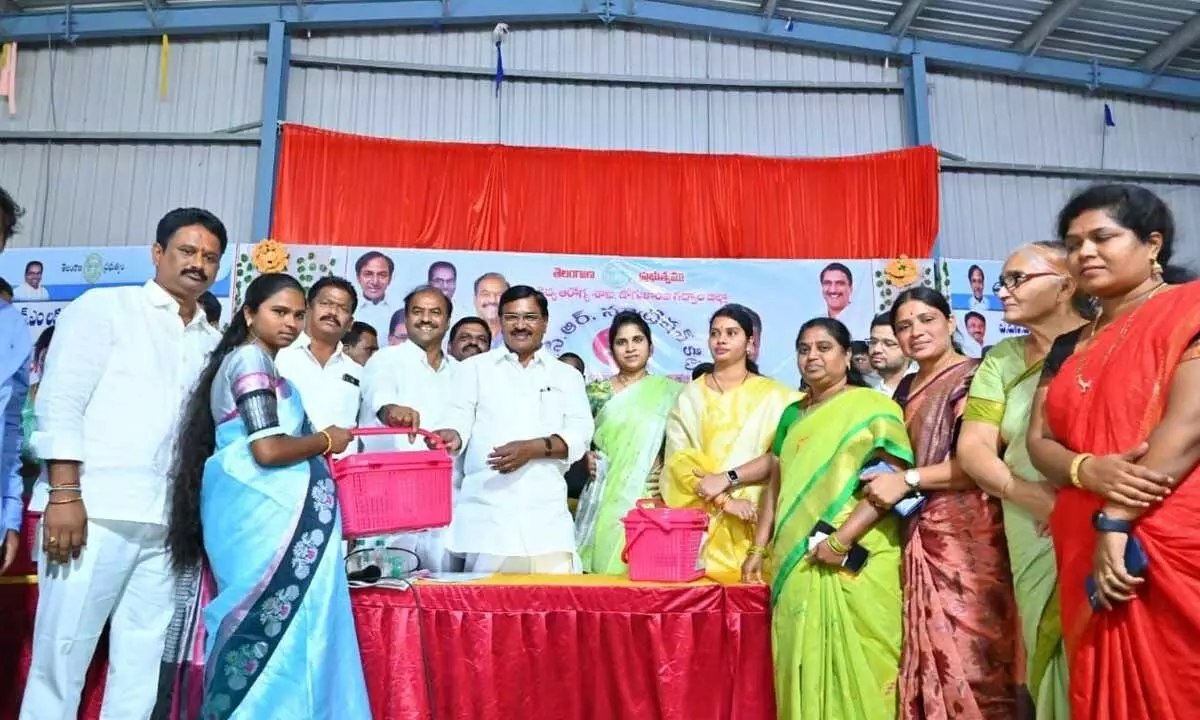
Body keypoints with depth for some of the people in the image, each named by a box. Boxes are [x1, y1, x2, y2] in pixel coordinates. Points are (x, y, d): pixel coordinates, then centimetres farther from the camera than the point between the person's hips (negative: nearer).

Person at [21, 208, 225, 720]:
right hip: (96, 510, -4)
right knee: (60, 659, 1)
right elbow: (59, 402, -4)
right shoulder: (105, 307, 4)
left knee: (142, 666, 8)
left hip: (167, 523, 5)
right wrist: (64, 494, -13)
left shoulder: (212, 342, 16)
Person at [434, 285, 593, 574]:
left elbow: (579, 435, 4)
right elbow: (459, 420, 5)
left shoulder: (566, 375, 15)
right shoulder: (474, 368, 14)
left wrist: (532, 448, -12)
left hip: (546, 512, 1)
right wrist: (453, 435, -19)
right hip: (487, 508, -1)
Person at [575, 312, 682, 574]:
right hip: (604, 498, 1)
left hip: (649, 499, -1)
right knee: (604, 566, -1)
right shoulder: (596, 393, 8)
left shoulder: (668, 392, 5)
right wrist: (587, 457, -5)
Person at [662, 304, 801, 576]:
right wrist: (726, 501, -14)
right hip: (700, 518, 1)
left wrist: (728, 478, -16)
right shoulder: (690, 395, 7)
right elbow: (679, 458, -3)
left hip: (752, 520, -1)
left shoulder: (774, 395, 4)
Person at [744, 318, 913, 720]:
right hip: (796, 563, 5)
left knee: (855, 663, 0)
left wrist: (842, 539, -19)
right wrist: (759, 548, 12)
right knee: (802, 662, 9)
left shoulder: (873, 408, -3)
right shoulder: (793, 415, 16)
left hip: (855, 563, -5)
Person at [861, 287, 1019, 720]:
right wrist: (883, 477, 7)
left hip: (965, 533, -7)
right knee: (930, 654, 8)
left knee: (966, 650, -5)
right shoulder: (906, 389, 17)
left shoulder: (972, 377, -6)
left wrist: (908, 480, -14)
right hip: (919, 534, 7)